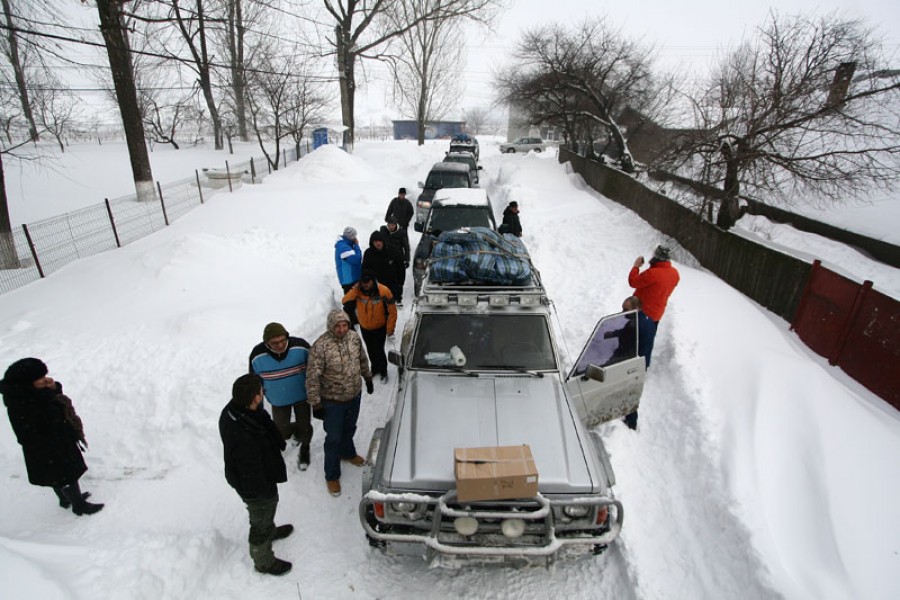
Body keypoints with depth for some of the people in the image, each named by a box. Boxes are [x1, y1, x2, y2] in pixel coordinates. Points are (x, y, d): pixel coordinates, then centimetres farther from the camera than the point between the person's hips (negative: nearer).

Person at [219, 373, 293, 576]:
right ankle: (264, 562, 46)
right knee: (261, 523, 20)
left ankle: (270, 530, 63)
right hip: (255, 487, -8)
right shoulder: (245, 438, -44)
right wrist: (266, 492, -14)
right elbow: (253, 474, -30)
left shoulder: (231, 410, -18)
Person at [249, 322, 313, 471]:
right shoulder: (257, 355, -21)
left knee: (304, 428, 7)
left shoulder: (300, 346, -25)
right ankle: (297, 430, 45)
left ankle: (304, 448, 41)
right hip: (278, 400, 1)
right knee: (281, 432, 8)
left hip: (302, 396, -1)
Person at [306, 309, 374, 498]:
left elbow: (362, 360, 9)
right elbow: (312, 377, -21)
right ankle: (332, 476, 29)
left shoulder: (354, 337, -9)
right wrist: (315, 402, -17)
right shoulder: (320, 346, -27)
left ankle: (348, 453, 55)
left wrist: (368, 378, 17)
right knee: (334, 438, 9)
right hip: (332, 401, -5)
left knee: (349, 429, 27)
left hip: (354, 396, 5)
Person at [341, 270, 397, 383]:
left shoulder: (383, 291, -25)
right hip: (364, 327, 4)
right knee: (370, 350, 20)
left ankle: (383, 372, 28)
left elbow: (392, 311, -17)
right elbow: (345, 301, -24)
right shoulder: (358, 290, -16)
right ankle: (375, 368, 46)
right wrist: (355, 290, -36)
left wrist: (390, 328, -13)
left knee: (379, 350, 2)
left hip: (379, 328, -4)